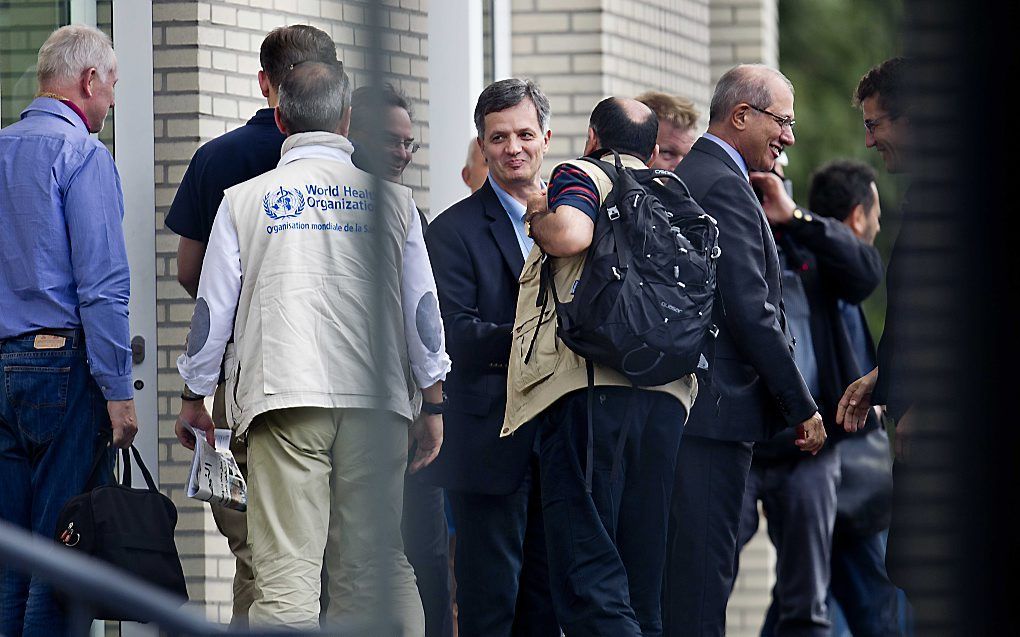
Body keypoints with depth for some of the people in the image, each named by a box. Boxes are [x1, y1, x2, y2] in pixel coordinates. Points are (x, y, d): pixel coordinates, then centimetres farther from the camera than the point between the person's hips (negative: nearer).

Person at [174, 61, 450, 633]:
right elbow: (423, 312, 14)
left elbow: (212, 311, 10)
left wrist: (194, 397, 23)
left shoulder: (245, 200, 7)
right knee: (374, 562, 6)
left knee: (287, 571, -9)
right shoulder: (392, 200, 10)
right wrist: (434, 405, 23)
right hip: (376, 402, 2)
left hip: (285, 398, -2)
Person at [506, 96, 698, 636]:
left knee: (586, 572, -11)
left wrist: (538, 216, 3)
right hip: (668, 393, 6)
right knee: (644, 582, 8)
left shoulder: (580, 175, 5)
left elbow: (571, 233, -16)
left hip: (590, 384, -6)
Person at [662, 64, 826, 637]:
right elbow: (752, 311, -18)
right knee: (704, 569, -9)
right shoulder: (724, 186, -13)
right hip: (717, 411, -10)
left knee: (695, 565, 12)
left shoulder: (687, 179, 18)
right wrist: (804, 408, -12)